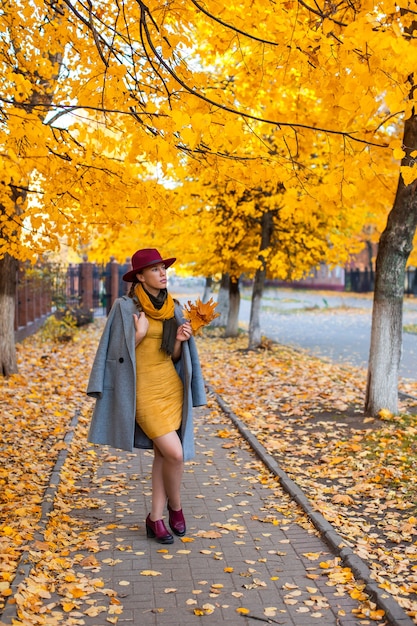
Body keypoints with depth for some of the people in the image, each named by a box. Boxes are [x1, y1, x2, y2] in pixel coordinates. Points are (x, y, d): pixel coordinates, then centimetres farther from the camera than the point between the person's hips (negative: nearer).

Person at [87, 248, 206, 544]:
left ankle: (156, 518, 17)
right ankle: (175, 507, 14)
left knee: (163, 453, 5)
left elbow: (174, 356, 11)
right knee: (175, 453, -12)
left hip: (172, 386, 6)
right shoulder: (125, 306, -8)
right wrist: (140, 333, -22)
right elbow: (119, 352, -7)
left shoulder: (173, 308, 8)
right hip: (144, 390, -5)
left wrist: (180, 340, -9)